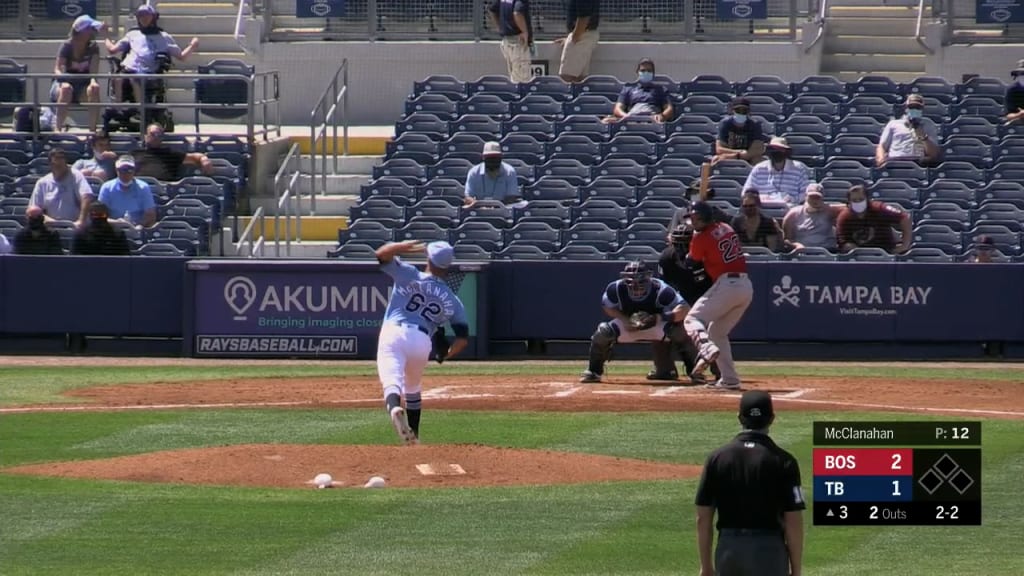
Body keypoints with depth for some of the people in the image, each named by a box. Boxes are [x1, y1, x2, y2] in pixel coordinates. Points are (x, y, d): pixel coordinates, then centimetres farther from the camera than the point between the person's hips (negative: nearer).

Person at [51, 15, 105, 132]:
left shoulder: (93, 47, -3)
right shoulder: (67, 46, -12)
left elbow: (93, 70, -15)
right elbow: (58, 68, -20)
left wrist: (93, 80, -37)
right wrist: (60, 75, -45)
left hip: (82, 86, 2)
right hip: (66, 82, -2)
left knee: (94, 88, -32)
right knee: (66, 88, -39)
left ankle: (92, 129, -30)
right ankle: (58, 129, -35)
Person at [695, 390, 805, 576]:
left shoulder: (717, 458, 2)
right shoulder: (783, 461, -7)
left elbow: (703, 518, 3)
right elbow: (793, 521, -8)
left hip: (728, 549, 3)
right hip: (768, 550, -3)